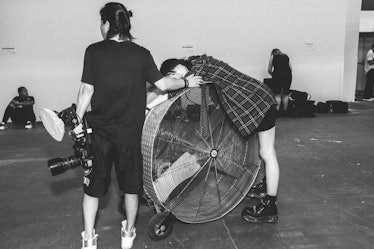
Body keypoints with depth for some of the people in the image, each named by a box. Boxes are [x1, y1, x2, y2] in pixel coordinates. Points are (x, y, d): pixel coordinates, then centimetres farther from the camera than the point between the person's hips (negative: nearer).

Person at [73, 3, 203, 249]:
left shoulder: (94, 51, -7)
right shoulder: (141, 53, -5)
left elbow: (86, 90, -8)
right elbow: (162, 84, -4)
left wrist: (79, 121, 3)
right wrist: (186, 82, 13)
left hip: (99, 130, 0)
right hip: (130, 132, 1)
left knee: (94, 184, 15)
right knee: (131, 184, 18)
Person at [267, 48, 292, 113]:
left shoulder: (272, 57, 15)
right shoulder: (286, 56, 24)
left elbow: (269, 70, 14)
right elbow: (290, 68, 19)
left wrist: (274, 75, 30)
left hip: (277, 74, -3)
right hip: (288, 74, 3)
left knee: (277, 95, 3)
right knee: (285, 95, 11)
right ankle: (285, 111, 14)